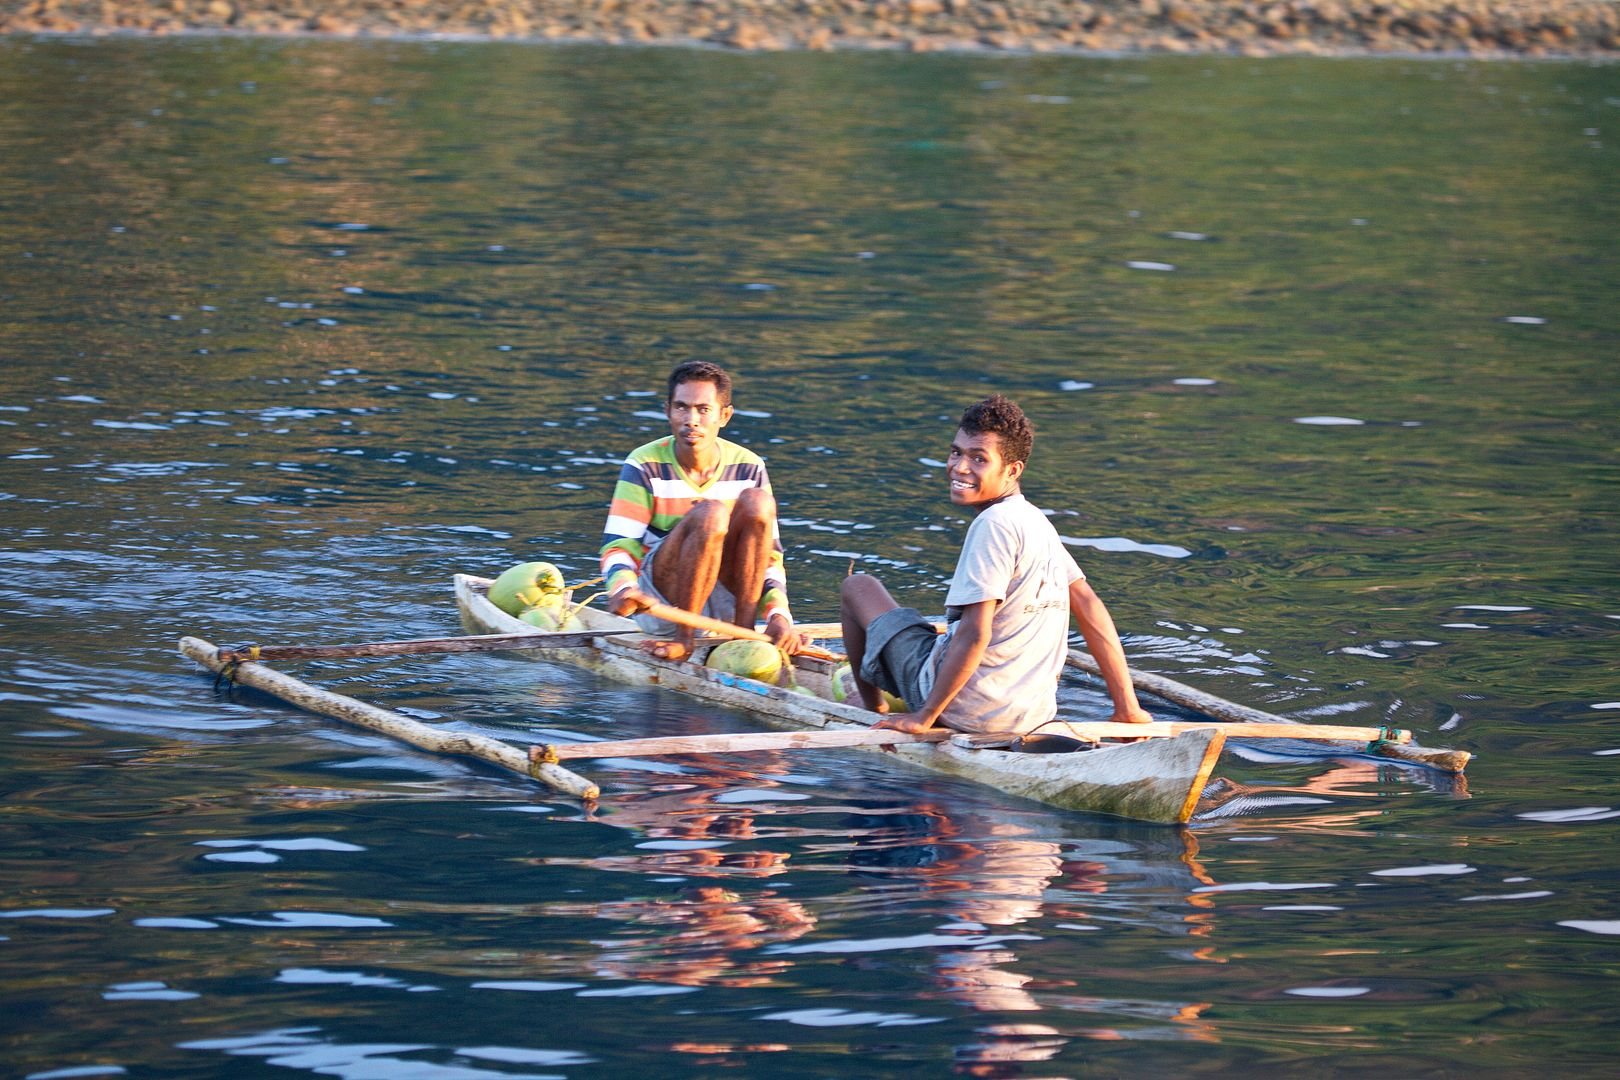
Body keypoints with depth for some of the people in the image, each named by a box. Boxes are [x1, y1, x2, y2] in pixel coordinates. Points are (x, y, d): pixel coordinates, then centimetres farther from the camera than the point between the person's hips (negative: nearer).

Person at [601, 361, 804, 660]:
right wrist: (622, 589, -39)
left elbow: (769, 556, 1)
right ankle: (682, 639, -26)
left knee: (756, 501, -21)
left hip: (727, 600, 4)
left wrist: (778, 614, -18)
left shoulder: (748, 468, 1)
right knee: (710, 514, -30)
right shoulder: (644, 466, -7)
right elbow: (617, 546, -15)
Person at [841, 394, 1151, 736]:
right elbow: (1089, 607, 10)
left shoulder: (993, 525, -19)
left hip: (966, 708, -8)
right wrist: (1127, 707, 14)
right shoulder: (1037, 522, 7)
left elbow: (975, 634, -24)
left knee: (858, 586, 12)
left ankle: (872, 712, 24)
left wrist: (924, 717, -17)